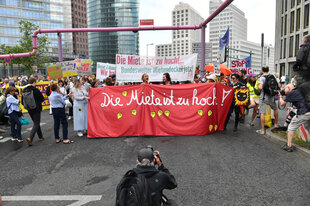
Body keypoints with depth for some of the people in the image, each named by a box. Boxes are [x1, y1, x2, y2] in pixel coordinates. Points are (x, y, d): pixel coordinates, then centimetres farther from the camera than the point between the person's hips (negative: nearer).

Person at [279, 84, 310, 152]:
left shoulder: (291, 93, -3)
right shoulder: (298, 91, 20)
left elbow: (282, 103, 4)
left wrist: (280, 96, 22)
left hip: (303, 113, -8)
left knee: (291, 128, 5)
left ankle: (289, 146, 7)